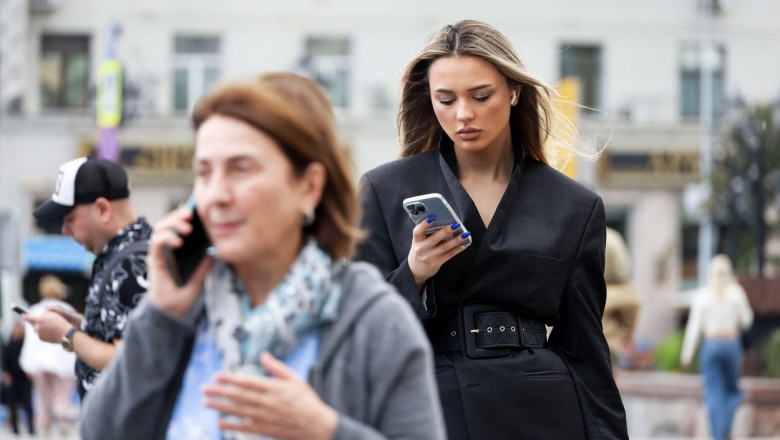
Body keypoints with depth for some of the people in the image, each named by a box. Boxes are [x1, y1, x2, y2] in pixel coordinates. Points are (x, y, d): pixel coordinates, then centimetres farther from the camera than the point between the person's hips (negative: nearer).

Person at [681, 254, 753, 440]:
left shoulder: (702, 295, -3)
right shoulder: (736, 292, -3)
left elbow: (694, 326, -4)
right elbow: (746, 321, 3)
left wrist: (687, 353, 0)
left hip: (710, 345, -1)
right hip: (732, 344, 1)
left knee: (713, 394, 4)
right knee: (732, 389, 16)